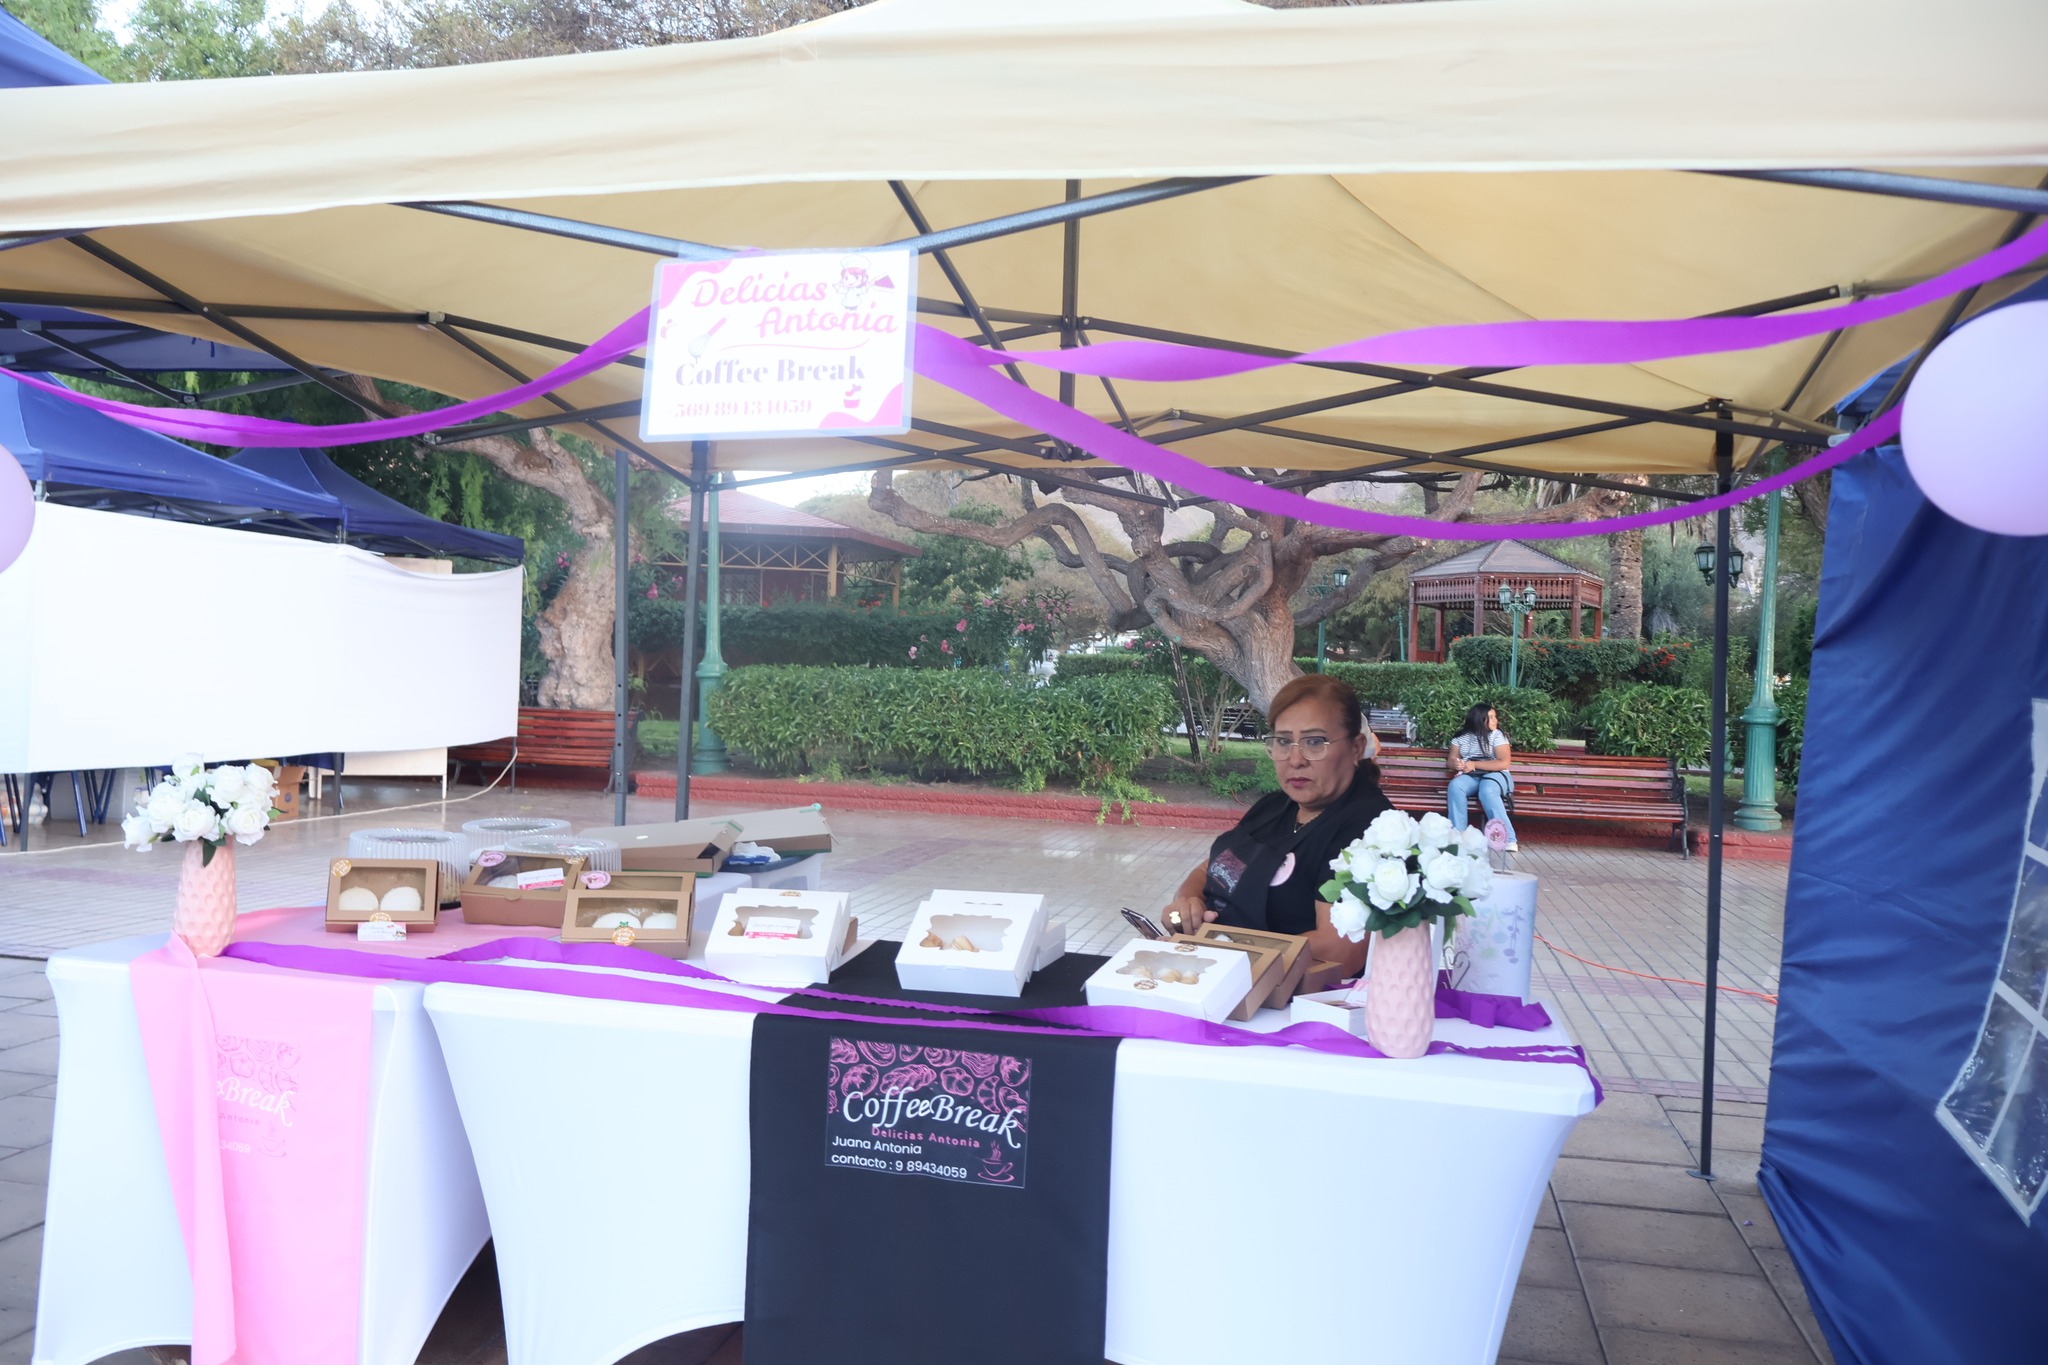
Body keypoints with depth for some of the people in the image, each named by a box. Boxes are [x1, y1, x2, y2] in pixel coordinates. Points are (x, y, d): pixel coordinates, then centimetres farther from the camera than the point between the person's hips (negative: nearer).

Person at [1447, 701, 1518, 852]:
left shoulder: (1497, 735, 1)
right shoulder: (1461, 737, 11)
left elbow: (1505, 763, -8)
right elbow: (1450, 761, 11)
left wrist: (1474, 764, -15)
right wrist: (1456, 764, -16)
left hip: (1495, 775, -3)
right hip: (1470, 777, 3)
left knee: (1487, 792, -39)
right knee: (1455, 787, -32)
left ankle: (1508, 839, -41)